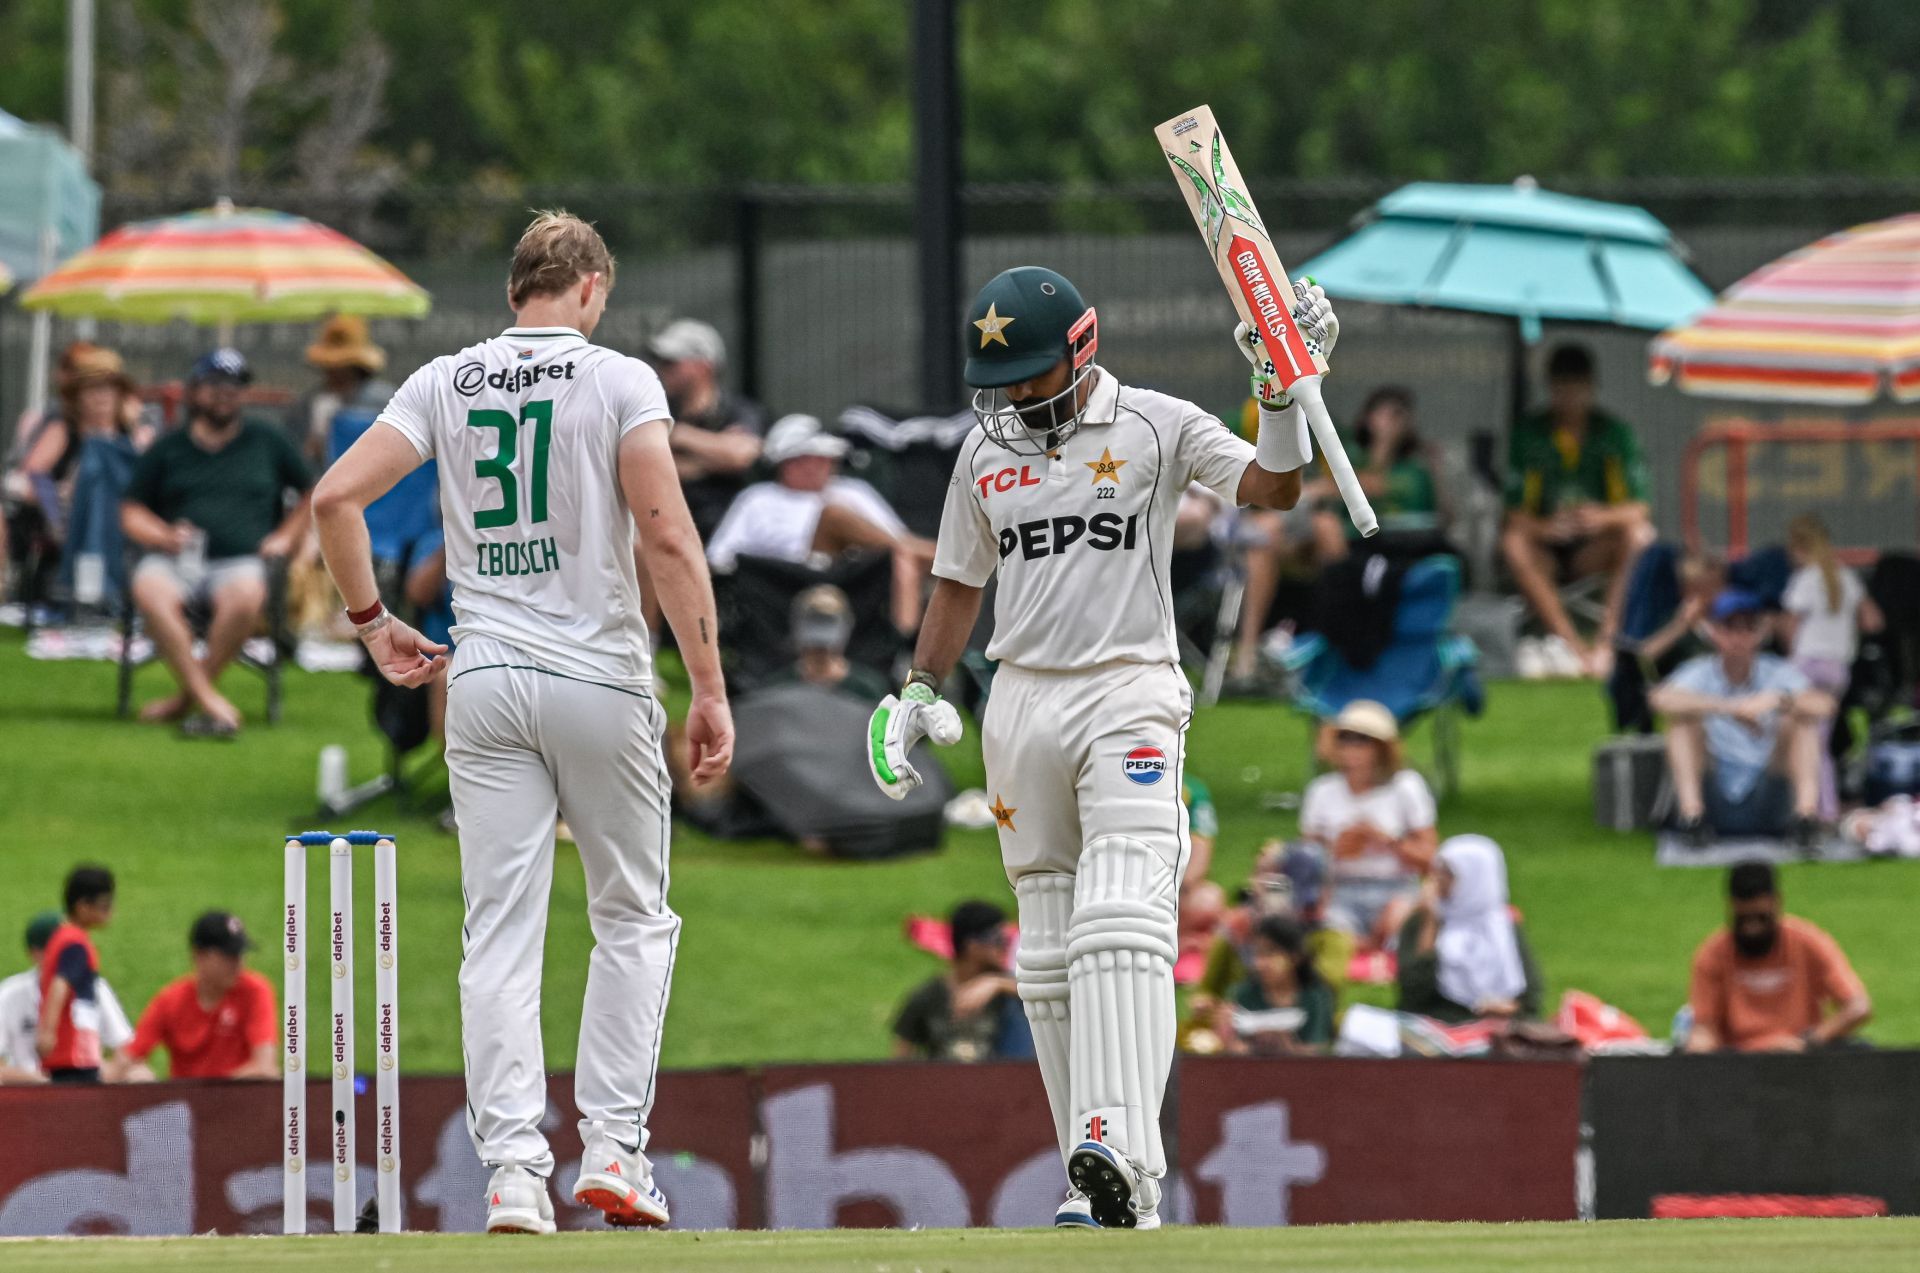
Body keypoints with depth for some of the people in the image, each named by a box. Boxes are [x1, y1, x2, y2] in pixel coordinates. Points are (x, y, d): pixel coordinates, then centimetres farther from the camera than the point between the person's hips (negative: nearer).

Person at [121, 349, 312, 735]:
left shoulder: (269, 443, 19)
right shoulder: (167, 450, 19)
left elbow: (313, 496, 24)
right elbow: (132, 514, 17)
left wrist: (286, 537, 8)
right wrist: (165, 536, -4)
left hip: (241, 561, -1)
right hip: (176, 559, 1)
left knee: (245, 594, -39)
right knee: (149, 588, -36)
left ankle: (186, 699, -26)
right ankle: (209, 701, -38)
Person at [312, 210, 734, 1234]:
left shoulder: (444, 383, 6)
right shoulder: (619, 381, -4)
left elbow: (335, 498, -2)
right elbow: (666, 537, -13)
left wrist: (373, 626, 10)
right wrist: (709, 689, -11)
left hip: (485, 685, 3)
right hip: (599, 681, -3)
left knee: (501, 933, 2)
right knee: (633, 917, 12)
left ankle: (512, 1169, -7)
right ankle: (613, 1148, 5)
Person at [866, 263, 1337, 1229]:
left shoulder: (1158, 426, -1)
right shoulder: (986, 450, 13)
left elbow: (1272, 488, -11)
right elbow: (960, 583, 21)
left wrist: (1282, 395, -26)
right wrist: (918, 692, 12)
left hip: (1128, 696, -5)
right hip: (1021, 705, 5)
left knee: (1121, 926, -20)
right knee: (1048, 951, 4)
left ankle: (1120, 1155, -31)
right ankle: (1097, 1183, 8)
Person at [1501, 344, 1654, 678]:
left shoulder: (1613, 432, -3)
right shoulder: (1529, 433, -4)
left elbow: (1638, 509, -10)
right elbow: (1516, 513, -10)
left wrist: (1603, 516, -33)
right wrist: (1545, 527, -33)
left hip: (1593, 550, 0)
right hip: (1546, 554, 0)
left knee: (1637, 534, -29)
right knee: (1511, 542, -33)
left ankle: (1607, 637, -37)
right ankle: (1571, 644, -43)